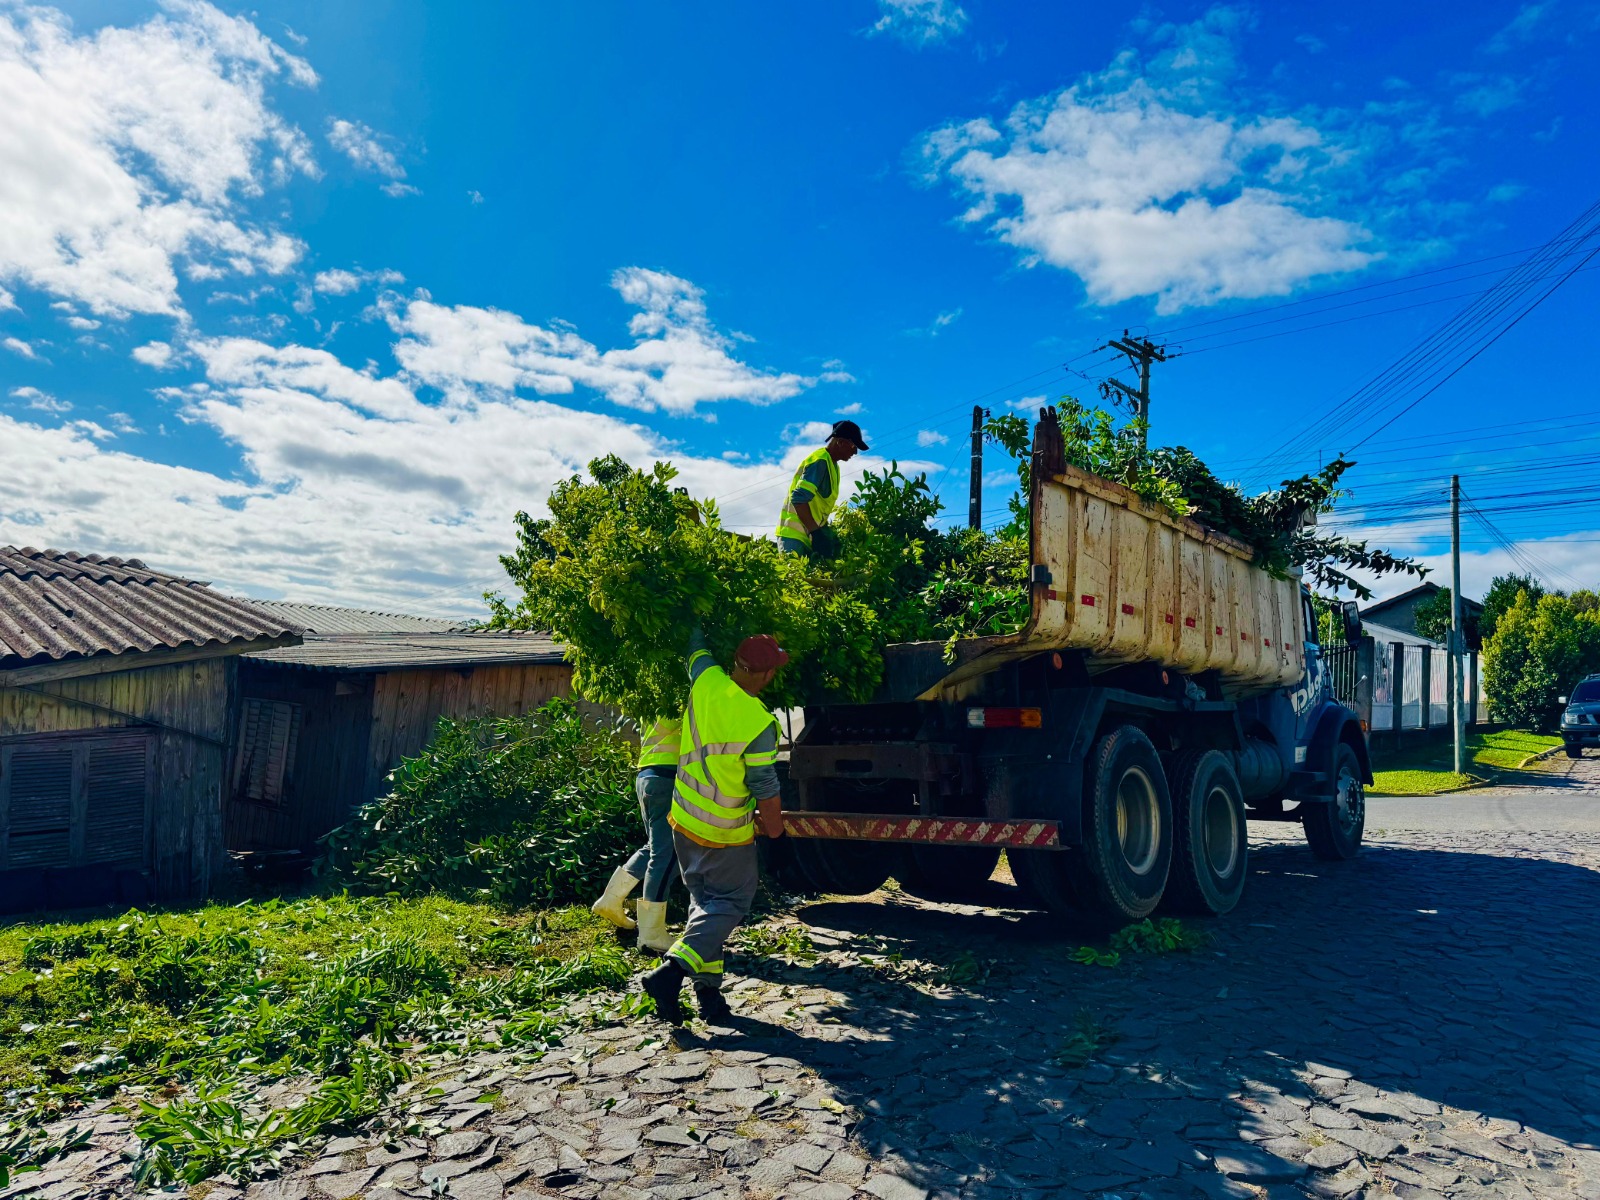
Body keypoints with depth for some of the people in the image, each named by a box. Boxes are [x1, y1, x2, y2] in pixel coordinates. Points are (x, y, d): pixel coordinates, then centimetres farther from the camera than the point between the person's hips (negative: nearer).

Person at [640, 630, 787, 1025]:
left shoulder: (707, 681, -13)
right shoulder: (760, 723, -25)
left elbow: (696, 646, 10)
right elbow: (764, 786, -16)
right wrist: (773, 824, 2)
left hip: (684, 818, 6)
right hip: (726, 833, -6)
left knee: (704, 900, 18)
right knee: (729, 904, 7)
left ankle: (707, 989, 18)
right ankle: (672, 970, -9)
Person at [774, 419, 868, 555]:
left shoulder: (831, 464, 16)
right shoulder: (820, 461, -14)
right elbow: (799, 499, -24)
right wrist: (815, 531, -23)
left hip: (808, 534, 10)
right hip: (795, 535, -10)